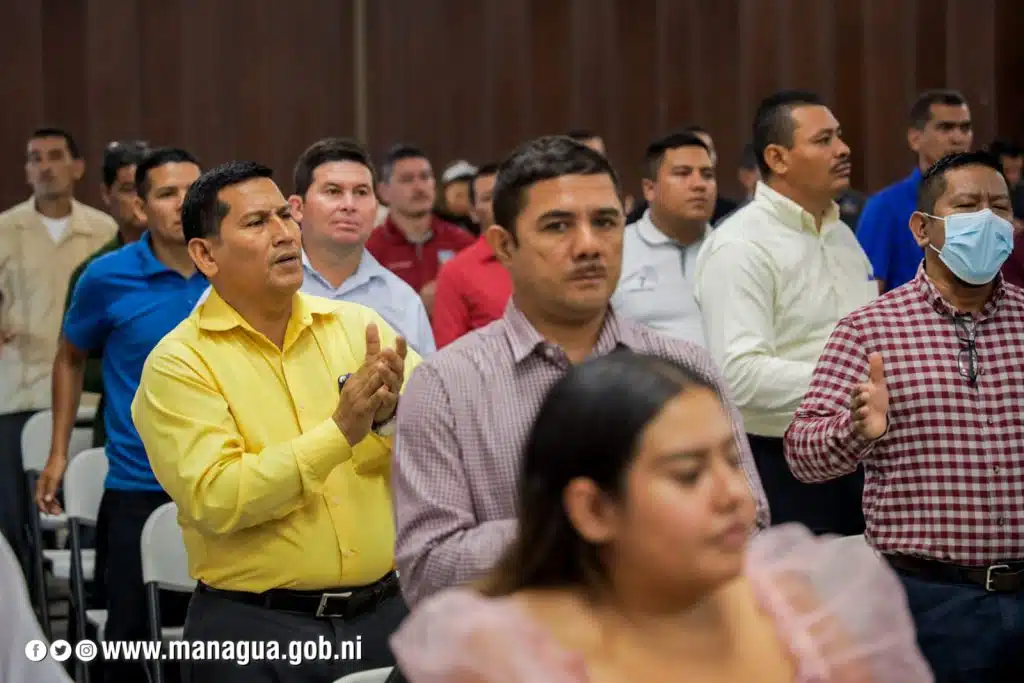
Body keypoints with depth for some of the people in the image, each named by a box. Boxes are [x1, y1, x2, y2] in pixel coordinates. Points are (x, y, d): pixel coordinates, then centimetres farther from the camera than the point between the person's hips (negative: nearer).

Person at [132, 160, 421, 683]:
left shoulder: (357, 325, 5)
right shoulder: (178, 363, -7)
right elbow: (215, 500, -18)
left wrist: (390, 416, -23)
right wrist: (340, 430, -23)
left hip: (387, 612, 4)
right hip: (254, 631, -4)